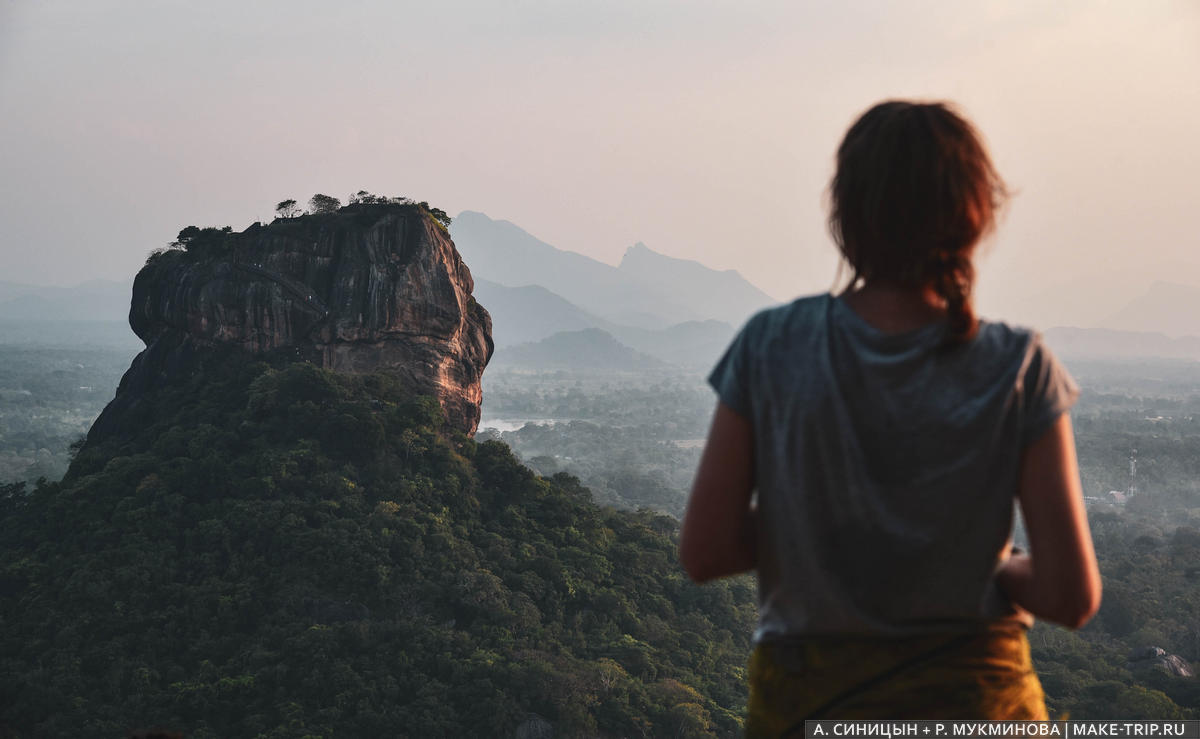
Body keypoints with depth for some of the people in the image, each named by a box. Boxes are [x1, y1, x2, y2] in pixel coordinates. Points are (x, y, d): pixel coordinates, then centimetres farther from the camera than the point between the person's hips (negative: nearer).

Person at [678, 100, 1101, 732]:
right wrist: (986, 567, 7)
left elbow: (702, 552, -7)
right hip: (973, 702, -1)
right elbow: (1072, 596, -12)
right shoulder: (1017, 370, -11)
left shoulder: (771, 348, -9)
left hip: (804, 702, 1)